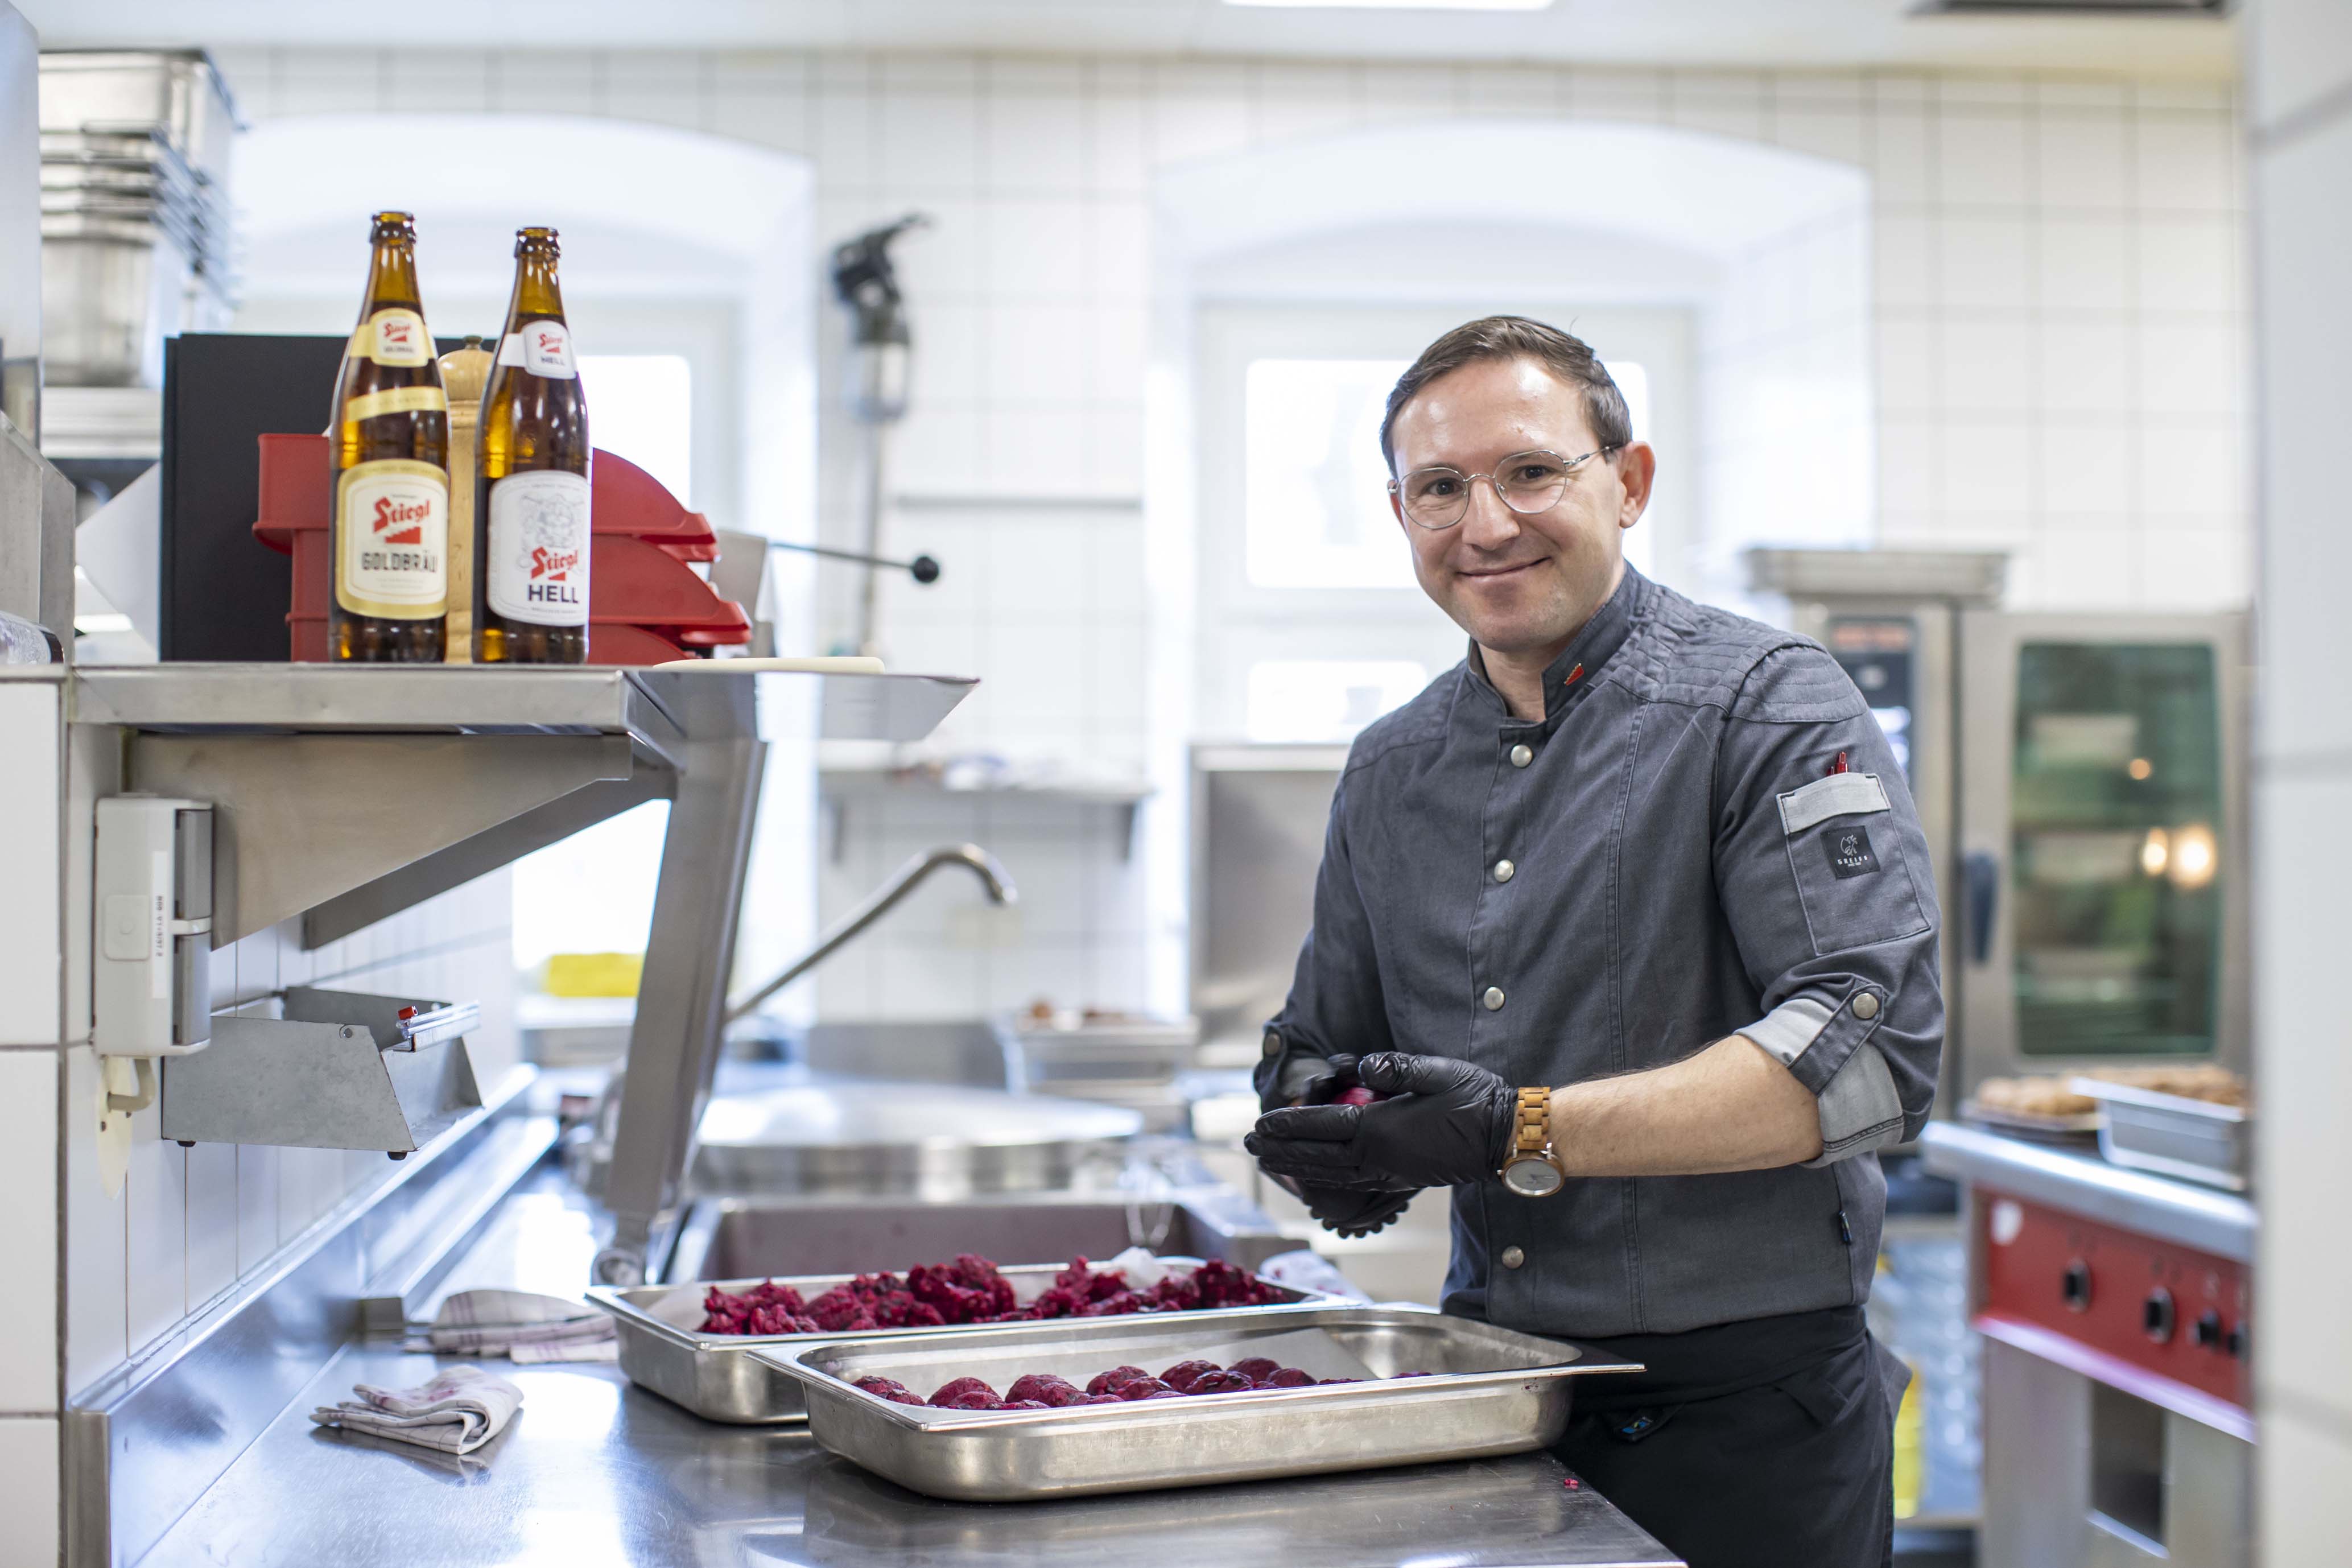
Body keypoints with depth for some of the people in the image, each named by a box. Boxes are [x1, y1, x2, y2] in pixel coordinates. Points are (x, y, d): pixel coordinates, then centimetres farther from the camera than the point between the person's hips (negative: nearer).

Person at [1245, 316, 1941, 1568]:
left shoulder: (1765, 705, -9)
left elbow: (1871, 1051, -20)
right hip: (1487, 1387, 5)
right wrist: (1319, 1141, -6)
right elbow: (1321, 1044, 18)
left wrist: (1524, 1131, -24)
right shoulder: (1390, 772, 10)